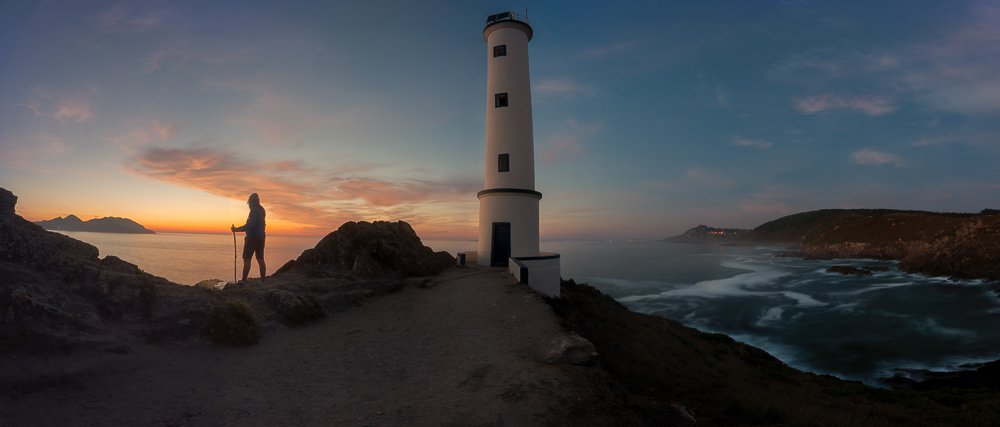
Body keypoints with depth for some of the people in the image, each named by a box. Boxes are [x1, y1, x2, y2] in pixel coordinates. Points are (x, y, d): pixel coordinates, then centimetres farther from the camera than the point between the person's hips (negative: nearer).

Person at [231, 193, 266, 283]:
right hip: (261, 237, 8)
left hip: (252, 237, -8)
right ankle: (263, 279, 7)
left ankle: (244, 280, -7)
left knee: (247, 259, -5)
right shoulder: (261, 210, 13)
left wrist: (237, 229, -18)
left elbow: (250, 224, -22)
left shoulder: (254, 210, -13)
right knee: (260, 259, 8)